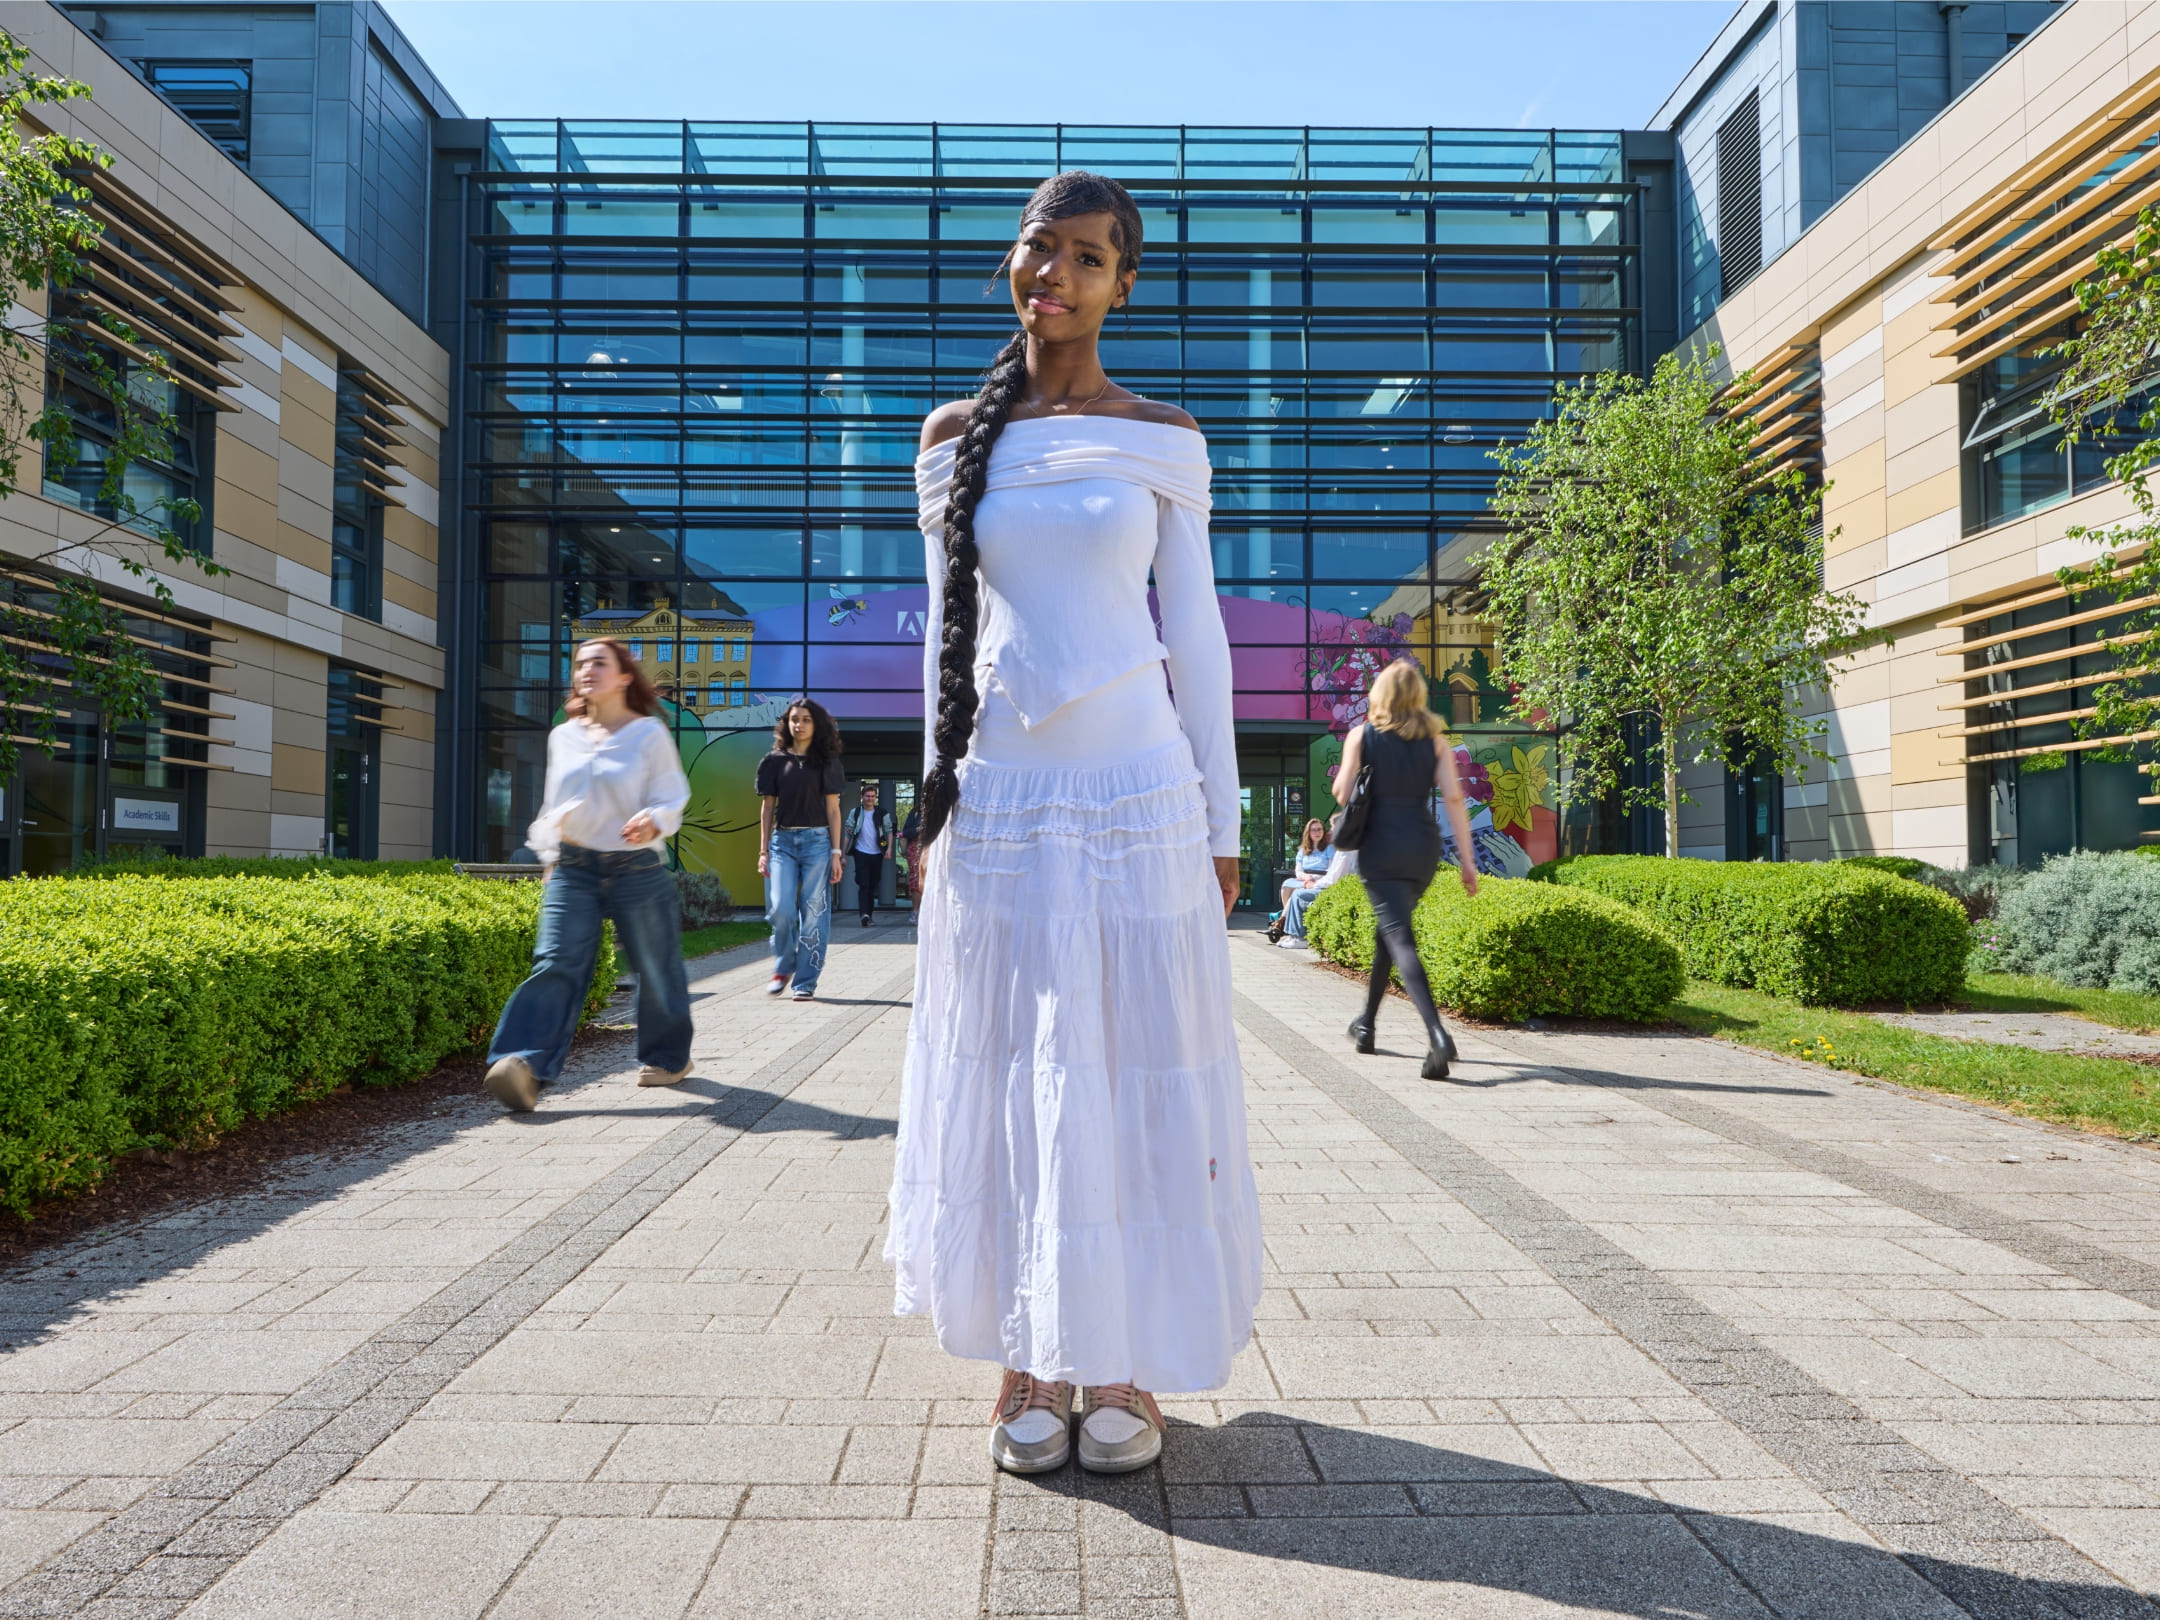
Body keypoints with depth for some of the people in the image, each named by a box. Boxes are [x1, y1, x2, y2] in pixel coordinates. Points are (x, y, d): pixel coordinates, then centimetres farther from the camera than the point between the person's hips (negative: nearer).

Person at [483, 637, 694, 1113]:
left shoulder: (649, 734, -2)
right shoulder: (562, 737, 11)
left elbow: (672, 800, -3)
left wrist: (653, 821, -24)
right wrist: (548, 856, 19)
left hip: (637, 869, -2)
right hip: (573, 869, 3)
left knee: (656, 968, 9)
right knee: (556, 963, -14)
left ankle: (668, 1056, 28)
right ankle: (525, 1064, -26)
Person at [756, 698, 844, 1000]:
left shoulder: (826, 762, 7)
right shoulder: (775, 761, 9)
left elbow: (832, 809, 5)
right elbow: (767, 807, 10)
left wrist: (836, 853, 0)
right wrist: (763, 851, 5)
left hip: (816, 840, -1)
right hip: (782, 840, 1)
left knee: (813, 912, -2)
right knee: (780, 908, -10)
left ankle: (806, 981, 5)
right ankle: (783, 966, 15)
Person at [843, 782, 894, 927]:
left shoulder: (883, 814, 6)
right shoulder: (855, 813, 4)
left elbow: (889, 831, 7)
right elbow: (848, 834, 7)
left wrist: (889, 847, -10)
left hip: (877, 854, 2)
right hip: (861, 853, -2)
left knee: (872, 886, 8)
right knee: (863, 884, -15)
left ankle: (868, 916, 17)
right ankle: (864, 914, -25)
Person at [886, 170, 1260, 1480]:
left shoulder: (1163, 439, 5)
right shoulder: (957, 435, 10)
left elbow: (1195, 632, 4)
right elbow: (948, 632, 12)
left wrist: (1222, 823, 1)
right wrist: (937, 801, 9)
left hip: (1138, 792, -1)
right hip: (1000, 799, 2)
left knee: (1136, 1069, 3)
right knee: (1008, 1074, 5)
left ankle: (1126, 1367, 18)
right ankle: (1030, 1362, 19)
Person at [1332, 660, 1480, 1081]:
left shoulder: (1362, 735, 0)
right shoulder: (1434, 738, 6)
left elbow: (1341, 793, -2)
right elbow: (1453, 797, -2)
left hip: (1381, 846, -4)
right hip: (1423, 845, 4)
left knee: (1400, 939, -10)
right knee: (1386, 932, 22)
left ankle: (1438, 1034, -29)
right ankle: (1366, 1024, 33)